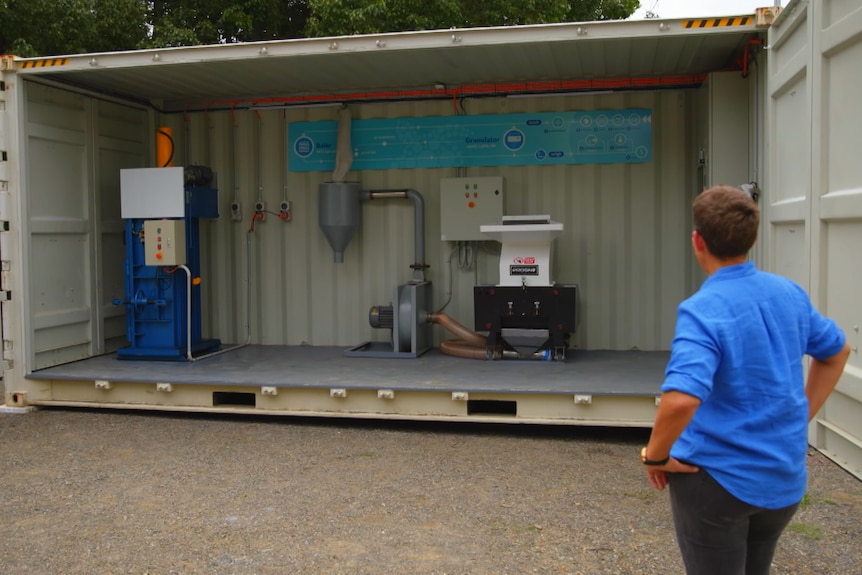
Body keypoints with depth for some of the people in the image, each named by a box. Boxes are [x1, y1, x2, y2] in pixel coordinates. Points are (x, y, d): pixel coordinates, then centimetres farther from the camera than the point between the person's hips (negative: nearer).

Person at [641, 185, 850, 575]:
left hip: (718, 481, -7)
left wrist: (655, 455, -19)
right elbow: (836, 351, 17)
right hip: (785, 480, 7)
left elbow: (681, 399, -36)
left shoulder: (702, 310, -23)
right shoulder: (790, 293, 0)